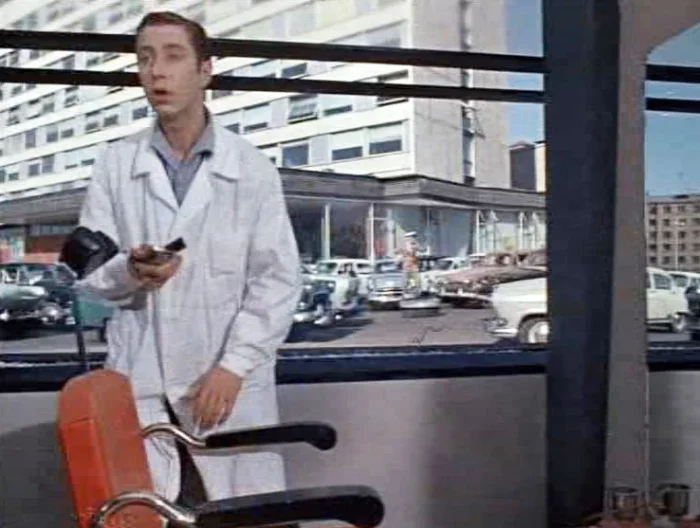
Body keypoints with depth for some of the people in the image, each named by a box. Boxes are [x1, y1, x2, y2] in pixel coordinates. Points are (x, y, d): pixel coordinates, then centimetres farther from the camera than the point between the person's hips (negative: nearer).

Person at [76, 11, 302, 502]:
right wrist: (129, 273, -17)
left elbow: (279, 278, -3)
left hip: (229, 376, -1)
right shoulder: (114, 163, 6)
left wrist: (234, 365, -12)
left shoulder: (253, 166, 1)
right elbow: (90, 268, 6)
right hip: (138, 376, 2)